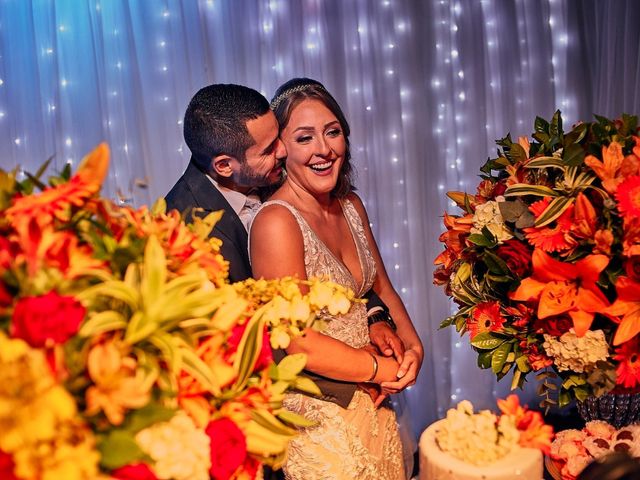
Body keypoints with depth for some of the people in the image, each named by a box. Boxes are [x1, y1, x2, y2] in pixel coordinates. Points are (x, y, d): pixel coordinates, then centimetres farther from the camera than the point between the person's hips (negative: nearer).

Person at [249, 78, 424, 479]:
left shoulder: (351, 205, 0)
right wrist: (384, 369, -13)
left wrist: (412, 346, -7)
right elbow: (297, 343, -24)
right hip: (320, 412, -7)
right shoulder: (276, 221, -23)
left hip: (373, 399, 7)